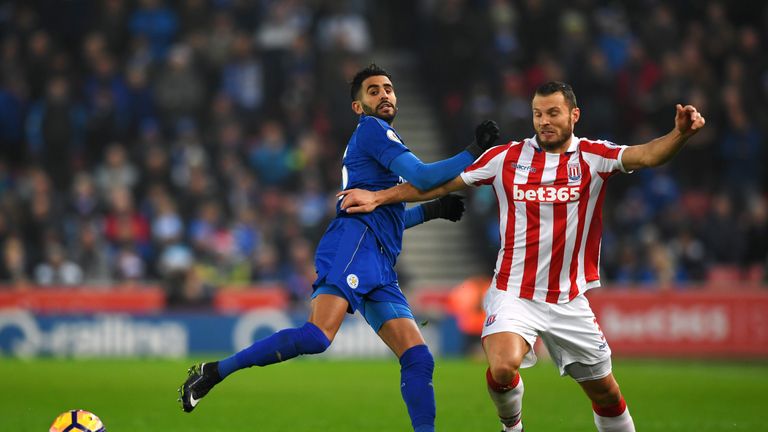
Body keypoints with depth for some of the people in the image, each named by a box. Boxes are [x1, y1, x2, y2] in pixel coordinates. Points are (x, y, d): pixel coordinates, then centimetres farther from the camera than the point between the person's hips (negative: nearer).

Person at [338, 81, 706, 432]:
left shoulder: (593, 157, -2)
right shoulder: (507, 157, 1)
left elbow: (645, 155, -19)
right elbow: (443, 183, 8)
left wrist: (679, 134, -40)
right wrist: (378, 197, 6)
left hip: (569, 301, 1)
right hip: (513, 295, -1)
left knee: (605, 392, 6)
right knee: (503, 367, -27)